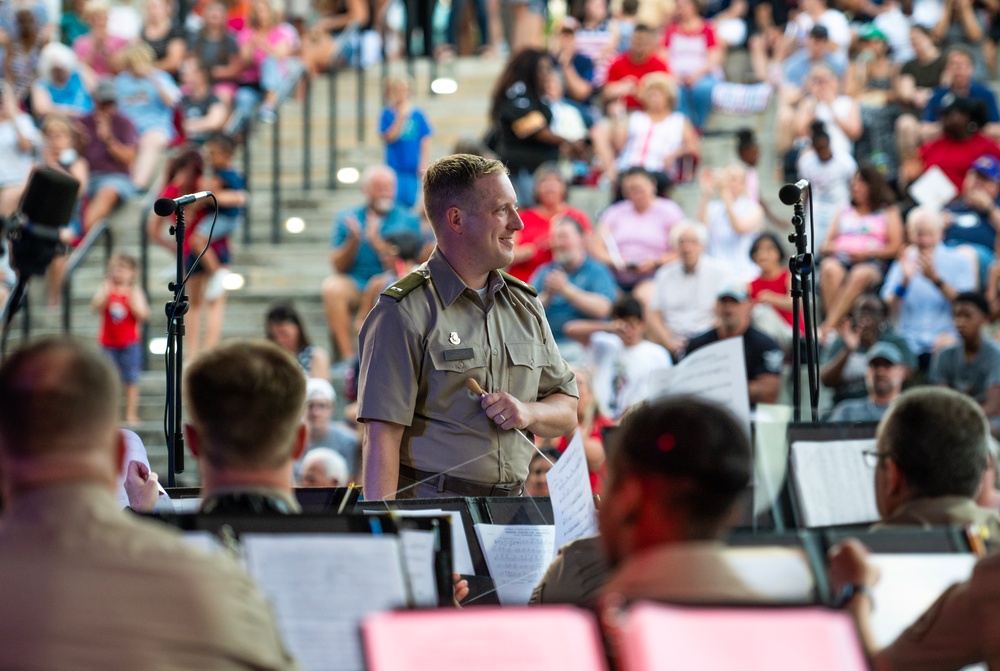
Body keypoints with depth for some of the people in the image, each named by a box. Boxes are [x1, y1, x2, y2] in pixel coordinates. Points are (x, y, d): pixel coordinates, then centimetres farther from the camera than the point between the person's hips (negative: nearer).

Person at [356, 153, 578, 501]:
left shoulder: (525, 305, 16)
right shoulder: (404, 312, -5)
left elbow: (567, 411, 23)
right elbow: (382, 436, -11)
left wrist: (528, 413, 1)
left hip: (511, 510, 6)